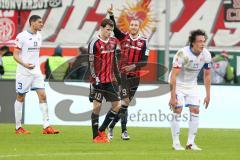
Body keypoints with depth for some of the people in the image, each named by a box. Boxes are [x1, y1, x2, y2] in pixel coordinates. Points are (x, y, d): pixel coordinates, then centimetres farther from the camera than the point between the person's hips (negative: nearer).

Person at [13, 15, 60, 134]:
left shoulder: (38, 36, 10)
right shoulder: (22, 36, -11)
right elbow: (15, 54, -12)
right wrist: (24, 64, -28)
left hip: (36, 71, 6)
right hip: (23, 72, -6)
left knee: (42, 96, -5)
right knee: (20, 98, 4)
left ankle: (46, 126, -8)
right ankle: (18, 127, 12)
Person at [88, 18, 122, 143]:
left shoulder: (113, 42, 10)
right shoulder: (95, 43, -10)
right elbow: (91, 63, -12)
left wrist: (117, 76, 17)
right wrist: (96, 79, -17)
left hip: (110, 80, 7)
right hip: (99, 81, -7)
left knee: (117, 105, 4)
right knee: (97, 106, -4)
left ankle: (101, 130, 15)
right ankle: (96, 136, 2)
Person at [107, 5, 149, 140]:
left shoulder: (143, 42, 2)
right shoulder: (123, 37, 0)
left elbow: (145, 61, -2)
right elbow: (114, 28, -16)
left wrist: (134, 66, -19)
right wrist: (111, 15, -31)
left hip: (135, 76, 3)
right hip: (123, 74, -3)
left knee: (125, 103, 8)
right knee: (125, 101, -12)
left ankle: (111, 127, 18)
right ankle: (124, 131, -7)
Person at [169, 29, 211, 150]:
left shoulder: (206, 55, -12)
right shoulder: (183, 54, -29)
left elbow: (207, 75, 3)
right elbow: (173, 76, -28)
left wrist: (208, 95, 3)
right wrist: (173, 96, -31)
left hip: (192, 85, 5)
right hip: (178, 84, -5)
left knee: (195, 110, -4)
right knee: (177, 111, -12)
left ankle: (191, 143, 2)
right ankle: (176, 143, -4)